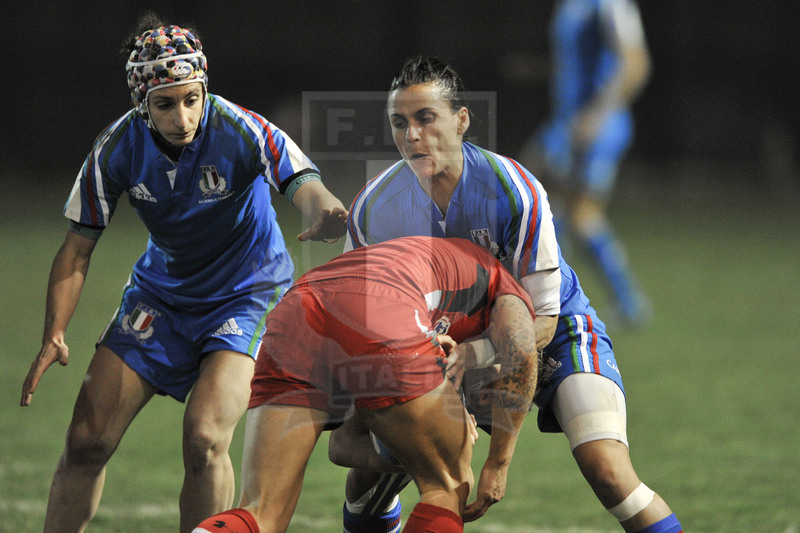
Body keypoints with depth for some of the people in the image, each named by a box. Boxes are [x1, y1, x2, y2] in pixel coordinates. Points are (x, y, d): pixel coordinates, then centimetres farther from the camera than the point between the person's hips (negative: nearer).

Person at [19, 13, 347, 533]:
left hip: (247, 293, -3)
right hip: (161, 291, 3)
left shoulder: (241, 132, -26)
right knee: (87, 440, -3)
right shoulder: (117, 148, -15)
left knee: (204, 438, -24)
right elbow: (78, 247, -5)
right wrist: (54, 335, -17)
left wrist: (324, 214, -66)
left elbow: (303, 183, -41)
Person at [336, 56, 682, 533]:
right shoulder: (372, 208, -17)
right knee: (368, 468, -7)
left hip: (559, 333, -4)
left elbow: (541, 318, -25)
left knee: (607, 471, -27)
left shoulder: (516, 192, -29)